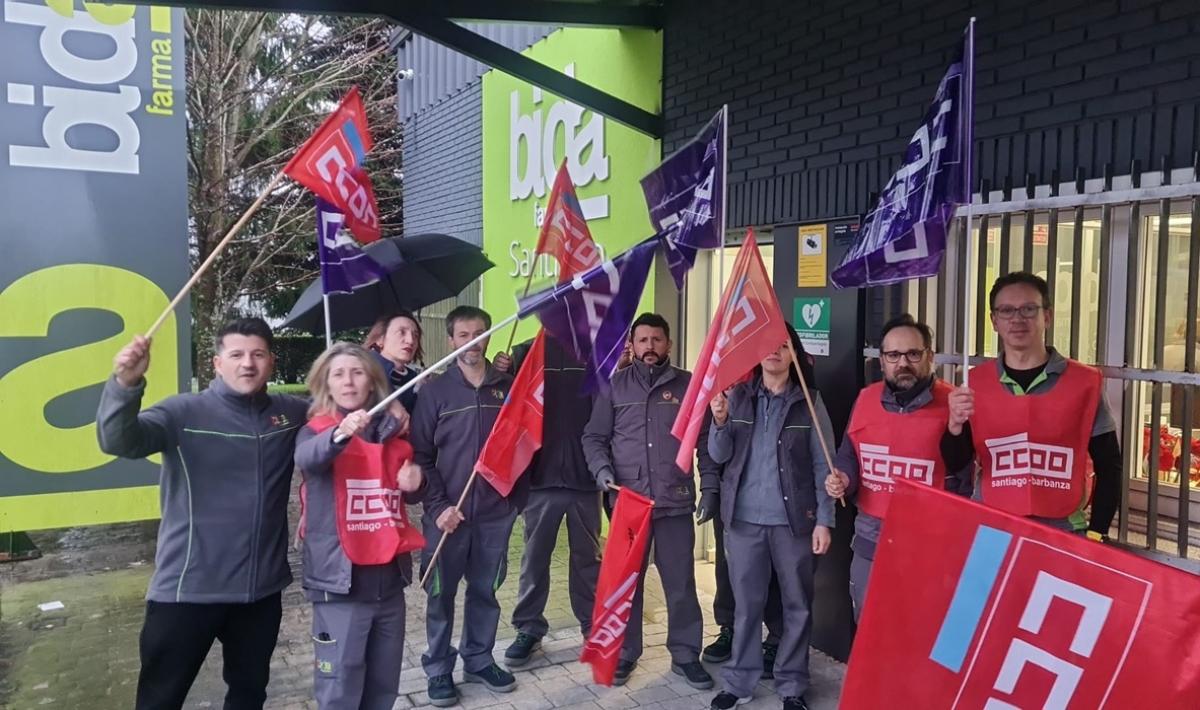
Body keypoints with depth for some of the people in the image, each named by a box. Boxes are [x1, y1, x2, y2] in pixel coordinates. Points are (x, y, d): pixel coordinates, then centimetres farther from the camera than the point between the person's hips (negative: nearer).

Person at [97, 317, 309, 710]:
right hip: (188, 588, -4)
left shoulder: (292, 412, 4)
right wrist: (126, 383, -43)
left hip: (262, 586, 4)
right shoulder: (185, 412, -9)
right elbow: (119, 440, -23)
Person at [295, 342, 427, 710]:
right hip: (340, 580, -4)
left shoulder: (394, 431, 8)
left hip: (389, 578, 5)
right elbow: (307, 458, -29)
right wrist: (340, 434, -50)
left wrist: (414, 484, -4)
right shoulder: (316, 430, -4)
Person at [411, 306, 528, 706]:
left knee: (485, 592, 14)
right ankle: (438, 670, 24)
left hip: (495, 513, 2)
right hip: (447, 514, -2)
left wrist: (517, 498, 4)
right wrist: (437, 507, -11)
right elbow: (420, 455, -4)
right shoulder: (435, 391, -2)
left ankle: (479, 661, 31)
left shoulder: (509, 387, 3)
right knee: (441, 594, 9)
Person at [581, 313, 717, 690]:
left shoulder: (688, 384, 5)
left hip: (676, 502, 0)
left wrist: (709, 486, -1)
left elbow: (706, 440, 6)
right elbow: (594, 437, 8)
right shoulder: (615, 385, 6)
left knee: (681, 582, 7)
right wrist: (602, 469, -9)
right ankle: (624, 653, 26)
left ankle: (685, 655, 23)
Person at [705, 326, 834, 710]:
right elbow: (720, 456, 1)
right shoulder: (737, 395, 4)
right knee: (746, 605, 11)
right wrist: (720, 422, -18)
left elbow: (822, 465, -2)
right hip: (744, 518, 1)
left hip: (794, 519, -1)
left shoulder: (809, 400, -2)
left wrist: (824, 520, -9)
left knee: (797, 606, 10)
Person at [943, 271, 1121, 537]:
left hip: (1062, 531, -1)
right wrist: (955, 425, -21)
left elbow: (1109, 467, 2)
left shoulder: (1084, 382, -3)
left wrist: (1096, 534, -3)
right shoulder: (976, 382, 0)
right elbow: (955, 464, -2)